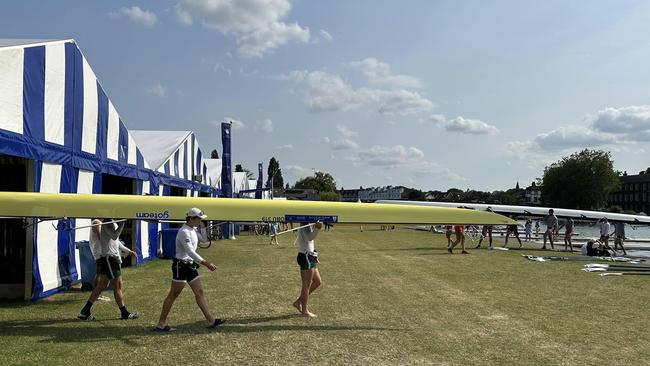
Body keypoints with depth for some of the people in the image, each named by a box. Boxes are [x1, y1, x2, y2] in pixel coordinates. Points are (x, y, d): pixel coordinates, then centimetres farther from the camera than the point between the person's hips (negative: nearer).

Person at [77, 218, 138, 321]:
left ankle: (85, 312, 16)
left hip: (113, 257, 10)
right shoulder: (107, 222, -13)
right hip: (109, 257, -10)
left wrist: (128, 250, 28)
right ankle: (124, 313, 6)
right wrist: (122, 223, -26)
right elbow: (114, 236, -26)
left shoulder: (112, 222, 18)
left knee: (101, 285, 12)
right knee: (117, 285, -2)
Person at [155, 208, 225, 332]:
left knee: (199, 292, 7)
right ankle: (161, 324, 8)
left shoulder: (193, 230, 8)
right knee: (173, 295, -2)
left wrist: (202, 226, 7)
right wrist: (205, 263, -35)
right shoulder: (184, 232, -20)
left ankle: (211, 321, 9)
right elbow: (190, 251, -30)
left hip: (191, 266, 9)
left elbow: (203, 239, 22)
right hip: (181, 266, -9)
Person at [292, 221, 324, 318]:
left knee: (317, 281, 16)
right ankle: (305, 311, 9)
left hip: (310, 257, 11)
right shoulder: (304, 228, -16)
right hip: (306, 257, -11)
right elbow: (309, 237, -37)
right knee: (307, 285, -2)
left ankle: (298, 302, 21)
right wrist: (317, 229, -49)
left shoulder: (309, 227, 15)